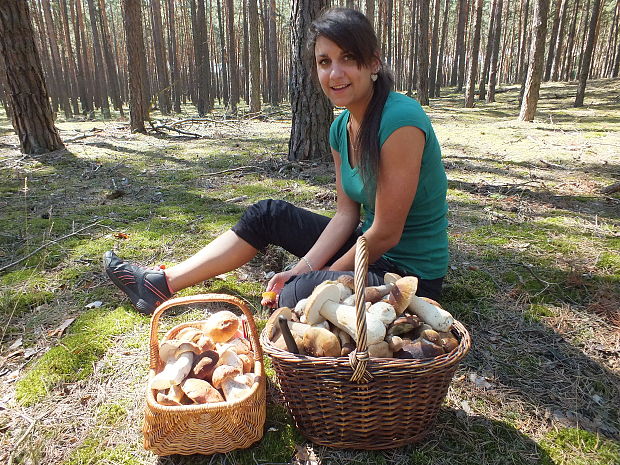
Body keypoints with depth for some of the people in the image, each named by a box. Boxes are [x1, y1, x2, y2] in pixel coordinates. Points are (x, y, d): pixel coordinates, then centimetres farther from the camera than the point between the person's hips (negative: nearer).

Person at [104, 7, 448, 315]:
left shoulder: (400, 120, -26)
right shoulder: (340, 128, 0)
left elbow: (387, 233, -23)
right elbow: (346, 213, 1)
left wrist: (322, 278, -13)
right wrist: (303, 268, -9)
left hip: (409, 273, -7)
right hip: (368, 248, 8)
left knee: (299, 295, -34)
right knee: (267, 214, 8)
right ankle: (161, 284, 16)